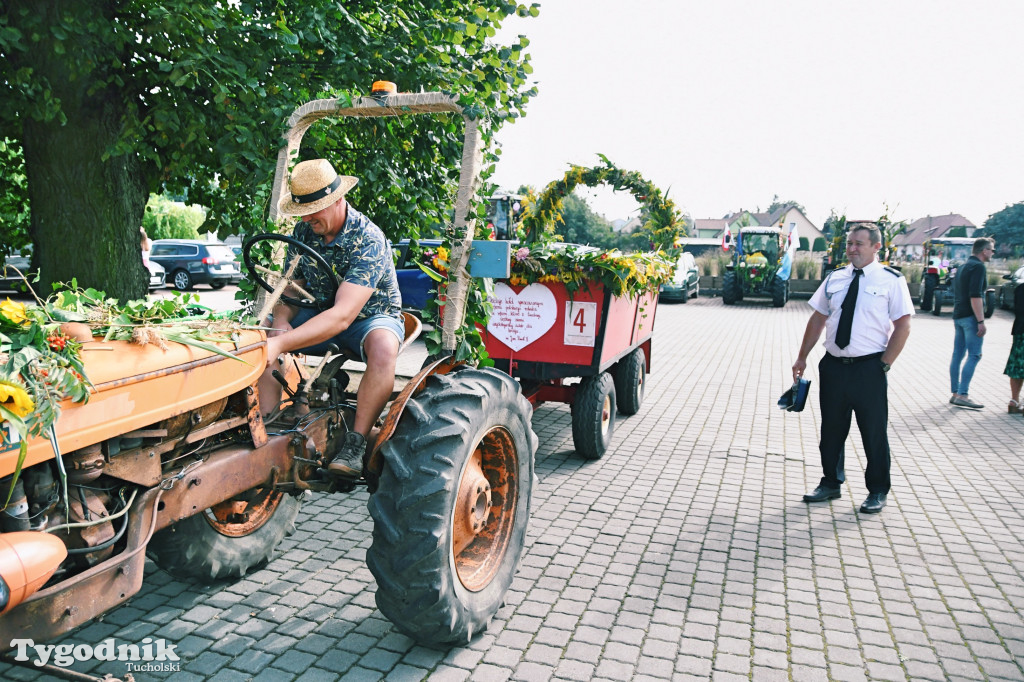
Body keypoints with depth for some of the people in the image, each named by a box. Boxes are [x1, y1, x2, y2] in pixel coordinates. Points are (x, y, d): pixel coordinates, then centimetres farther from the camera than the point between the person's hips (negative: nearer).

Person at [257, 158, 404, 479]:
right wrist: (281, 321, -22)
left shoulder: (368, 241, -28)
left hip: (371, 315, -6)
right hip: (319, 313, 6)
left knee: (383, 346, -40)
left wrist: (280, 344, -46)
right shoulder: (304, 231, -6)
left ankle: (356, 441, -28)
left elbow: (342, 316, -38)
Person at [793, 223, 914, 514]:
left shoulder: (891, 280, -4)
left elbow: (903, 326, -6)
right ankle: (830, 484, 30)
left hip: (869, 368, -4)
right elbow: (817, 319, 10)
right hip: (833, 366, 4)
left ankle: (877, 492, 25)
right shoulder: (834, 279, 7)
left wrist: (884, 365, -13)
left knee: (874, 432, 8)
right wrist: (802, 358, 6)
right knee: (831, 430, 13)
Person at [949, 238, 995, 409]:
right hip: (970, 317, -9)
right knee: (974, 355, -9)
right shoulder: (978, 266, -11)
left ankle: (955, 393, 12)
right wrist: (981, 321, -20)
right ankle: (962, 395, -13)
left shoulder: (963, 267, 18)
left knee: (958, 355, 9)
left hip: (958, 316, 9)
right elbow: (975, 296, -20)